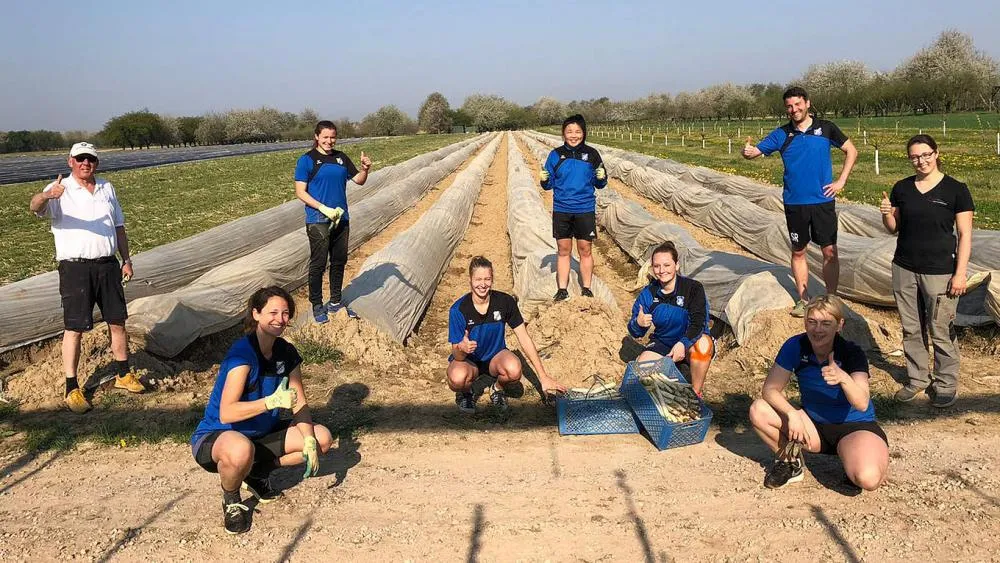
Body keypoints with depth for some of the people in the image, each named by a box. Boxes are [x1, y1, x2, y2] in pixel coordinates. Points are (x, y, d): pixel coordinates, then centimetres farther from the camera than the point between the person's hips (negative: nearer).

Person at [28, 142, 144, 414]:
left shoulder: (106, 188, 13)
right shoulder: (60, 190, -3)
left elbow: (119, 226, 19)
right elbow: (35, 206, -24)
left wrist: (126, 259, 13)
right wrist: (45, 196, -47)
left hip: (108, 265, 5)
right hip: (75, 267, -5)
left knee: (117, 321, 11)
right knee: (74, 328, -3)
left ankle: (123, 374, 26)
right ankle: (72, 389, 2)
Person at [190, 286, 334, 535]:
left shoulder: (287, 353, -3)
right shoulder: (243, 353, -26)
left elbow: (299, 405, 0)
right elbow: (226, 413, -35)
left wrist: (309, 442, -16)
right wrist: (272, 401, -45)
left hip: (261, 433, 7)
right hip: (215, 437, -7)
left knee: (322, 438, -5)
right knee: (241, 450, -43)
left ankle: (257, 473, 12)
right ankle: (231, 500, -7)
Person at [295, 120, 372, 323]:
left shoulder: (341, 158, 9)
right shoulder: (307, 160, -6)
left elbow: (358, 180, 11)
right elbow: (300, 192, -10)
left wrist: (365, 169, -11)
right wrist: (323, 208, -19)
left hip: (341, 219, 6)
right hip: (318, 221, -6)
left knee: (339, 261, 13)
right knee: (318, 263, -1)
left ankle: (335, 302, 26)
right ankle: (317, 306, 10)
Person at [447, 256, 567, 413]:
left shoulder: (505, 301, -17)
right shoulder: (459, 310, -22)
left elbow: (524, 338, -13)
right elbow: (457, 355, -21)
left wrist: (543, 377, -16)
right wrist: (462, 349, -48)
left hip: (495, 355, 2)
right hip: (467, 359, -2)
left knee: (514, 370, -34)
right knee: (458, 378, -37)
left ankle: (497, 388, 3)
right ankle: (465, 392, 1)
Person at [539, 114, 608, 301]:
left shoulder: (592, 154, 0)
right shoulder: (556, 154, 2)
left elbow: (600, 184, 5)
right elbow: (549, 184, 6)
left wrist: (601, 177, -16)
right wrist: (544, 180, -15)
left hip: (585, 210, -1)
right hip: (561, 210, 1)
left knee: (585, 250, 6)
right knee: (563, 250, 8)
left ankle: (586, 289, 17)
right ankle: (562, 290, 16)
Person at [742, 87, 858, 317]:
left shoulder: (825, 128, 1)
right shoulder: (782, 134, 2)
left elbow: (851, 151, 9)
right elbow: (757, 150, -5)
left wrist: (841, 181, 0)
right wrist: (748, 152, -30)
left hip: (823, 201, -1)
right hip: (794, 203, 1)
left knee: (830, 252, 1)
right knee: (798, 252, 9)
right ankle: (803, 300, 21)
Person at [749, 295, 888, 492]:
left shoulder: (852, 353, -20)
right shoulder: (796, 346, -12)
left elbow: (862, 404, -32)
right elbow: (770, 390, -15)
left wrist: (843, 378, -52)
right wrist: (792, 413, -33)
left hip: (855, 427, -3)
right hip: (814, 425, 3)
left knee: (868, 479, -33)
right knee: (759, 410, -21)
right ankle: (791, 460, 1)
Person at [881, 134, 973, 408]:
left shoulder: (956, 190, -5)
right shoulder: (902, 188, 6)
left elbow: (965, 234, -4)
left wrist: (961, 273, -10)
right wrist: (886, 214, -9)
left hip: (939, 272, -4)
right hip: (905, 269, 4)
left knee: (941, 332, 1)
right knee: (912, 330, 12)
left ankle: (946, 385, 16)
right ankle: (917, 379, 26)